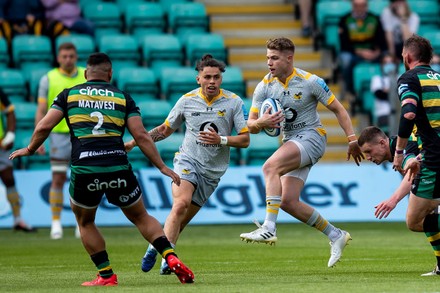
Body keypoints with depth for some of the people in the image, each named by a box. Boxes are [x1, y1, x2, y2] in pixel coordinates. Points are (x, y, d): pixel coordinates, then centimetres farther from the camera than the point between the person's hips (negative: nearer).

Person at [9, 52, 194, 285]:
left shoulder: (69, 95, 11)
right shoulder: (123, 98, 11)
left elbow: (44, 127, 5)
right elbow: (141, 136, 4)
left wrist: (30, 150, 22)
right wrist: (162, 167, 9)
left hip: (83, 169, -1)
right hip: (118, 168, 1)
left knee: (85, 223, 23)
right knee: (141, 218, 19)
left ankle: (106, 275, 15)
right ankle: (171, 258, 1)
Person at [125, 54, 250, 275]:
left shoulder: (234, 102, -2)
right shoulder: (187, 100, 1)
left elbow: (245, 140, -2)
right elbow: (165, 129, 16)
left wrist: (221, 139, -19)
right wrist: (135, 142, 10)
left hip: (212, 171, 1)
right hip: (187, 160, -1)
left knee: (182, 220, 0)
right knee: (181, 203, -28)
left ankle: (157, 246, 20)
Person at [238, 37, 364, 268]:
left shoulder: (310, 82, -11)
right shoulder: (265, 86, 1)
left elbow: (338, 109, -2)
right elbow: (251, 125, 2)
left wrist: (352, 140, -7)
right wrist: (261, 122, -22)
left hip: (311, 137, -7)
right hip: (290, 142, 7)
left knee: (270, 167, -30)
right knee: (288, 201, -2)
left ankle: (269, 228, -37)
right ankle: (336, 236, 13)